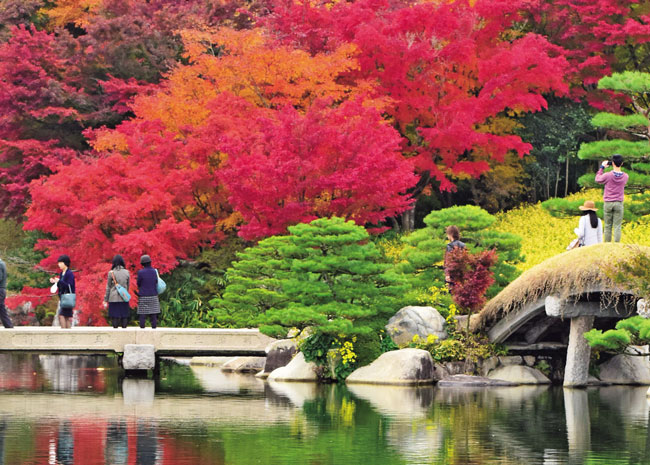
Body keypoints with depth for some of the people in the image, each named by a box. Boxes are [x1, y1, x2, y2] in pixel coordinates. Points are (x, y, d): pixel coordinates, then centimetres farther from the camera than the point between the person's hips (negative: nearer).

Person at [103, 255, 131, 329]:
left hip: (114, 298, -2)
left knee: (114, 316, 0)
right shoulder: (126, 272, 1)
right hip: (124, 298, 2)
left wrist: (106, 300, 3)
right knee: (124, 316, 5)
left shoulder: (111, 273, -6)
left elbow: (108, 287, -2)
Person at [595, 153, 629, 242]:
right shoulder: (625, 177, -3)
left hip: (608, 204, -1)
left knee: (608, 226, 6)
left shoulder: (607, 175, -11)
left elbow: (598, 180, 8)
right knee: (617, 226, 1)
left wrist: (602, 167, 15)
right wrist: (616, 168, 15)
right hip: (619, 204, 1)